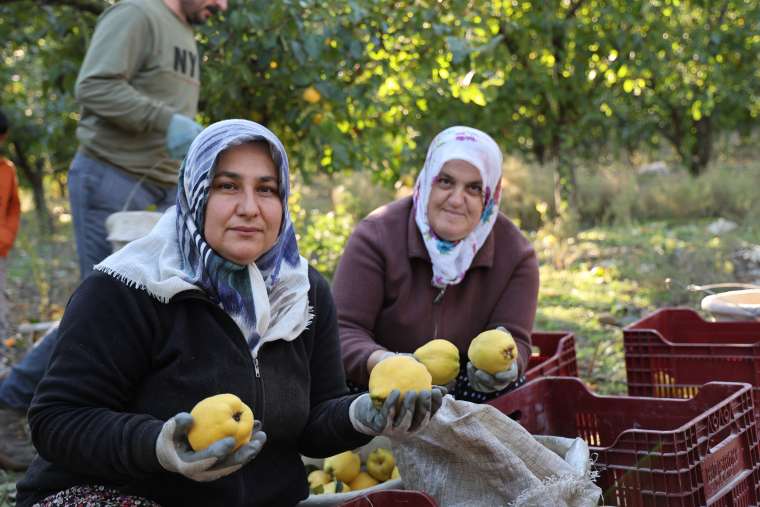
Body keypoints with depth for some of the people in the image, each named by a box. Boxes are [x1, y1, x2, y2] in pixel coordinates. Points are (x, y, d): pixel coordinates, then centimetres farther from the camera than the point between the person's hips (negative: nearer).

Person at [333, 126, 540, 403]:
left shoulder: (515, 253, -8)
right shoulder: (375, 236, -17)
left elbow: (514, 339, -10)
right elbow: (344, 330, -19)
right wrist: (380, 362, -42)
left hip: (462, 387, 3)